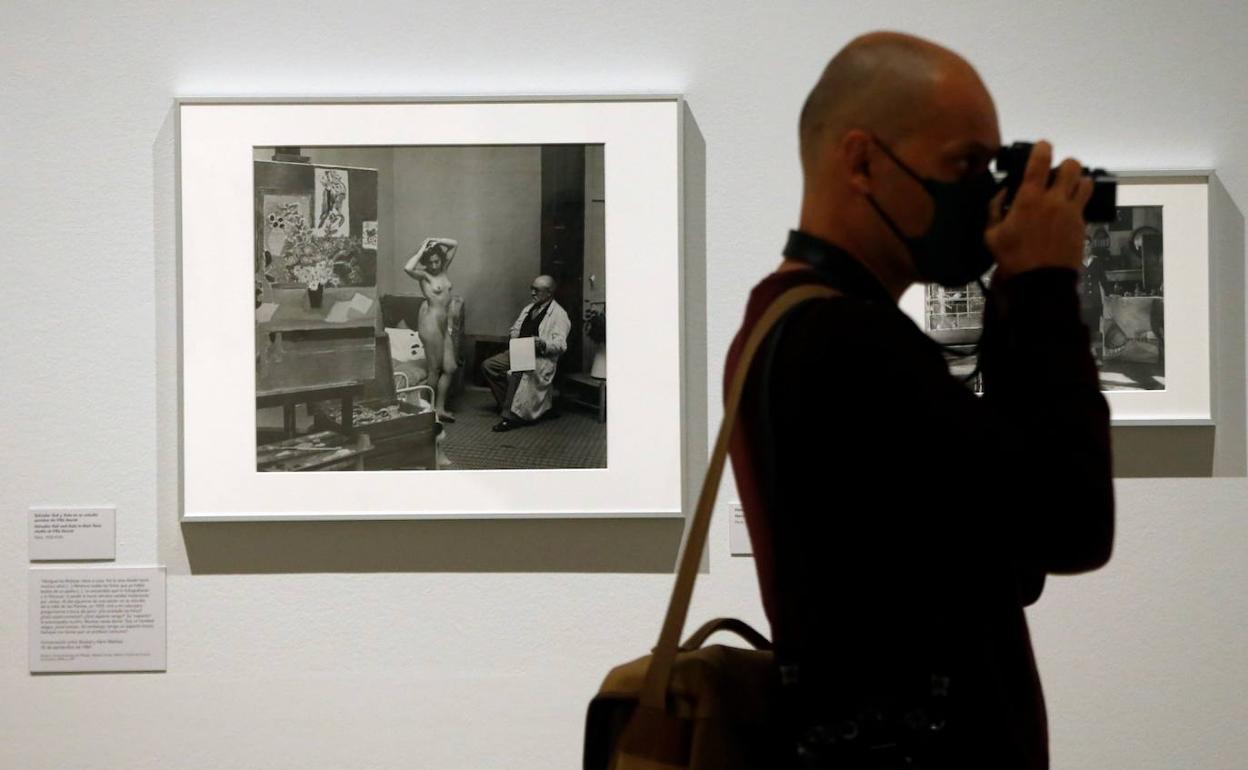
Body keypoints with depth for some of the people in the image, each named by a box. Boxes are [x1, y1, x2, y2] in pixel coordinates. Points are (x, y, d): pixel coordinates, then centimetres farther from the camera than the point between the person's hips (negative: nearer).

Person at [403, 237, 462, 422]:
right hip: (431, 322, -7)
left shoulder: (443, 270, 10)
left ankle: (440, 408, 14)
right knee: (435, 369, -2)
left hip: (445, 323, 7)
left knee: (450, 367, 6)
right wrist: (422, 250, -18)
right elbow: (408, 268, -31)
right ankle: (431, 408, 9)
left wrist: (436, 241, 2)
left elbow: (455, 244, 16)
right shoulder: (424, 275, -8)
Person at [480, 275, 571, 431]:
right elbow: (515, 330, 28)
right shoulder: (529, 308, 21)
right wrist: (515, 339, 5)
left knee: (515, 373, -37)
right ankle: (505, 405, -1)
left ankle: (510, 415, -33)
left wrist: (542, 344, -32)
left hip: (542, 358, -9)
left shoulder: (559, 314, -5)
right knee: (488, 365, -7)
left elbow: (560, 345, -14)